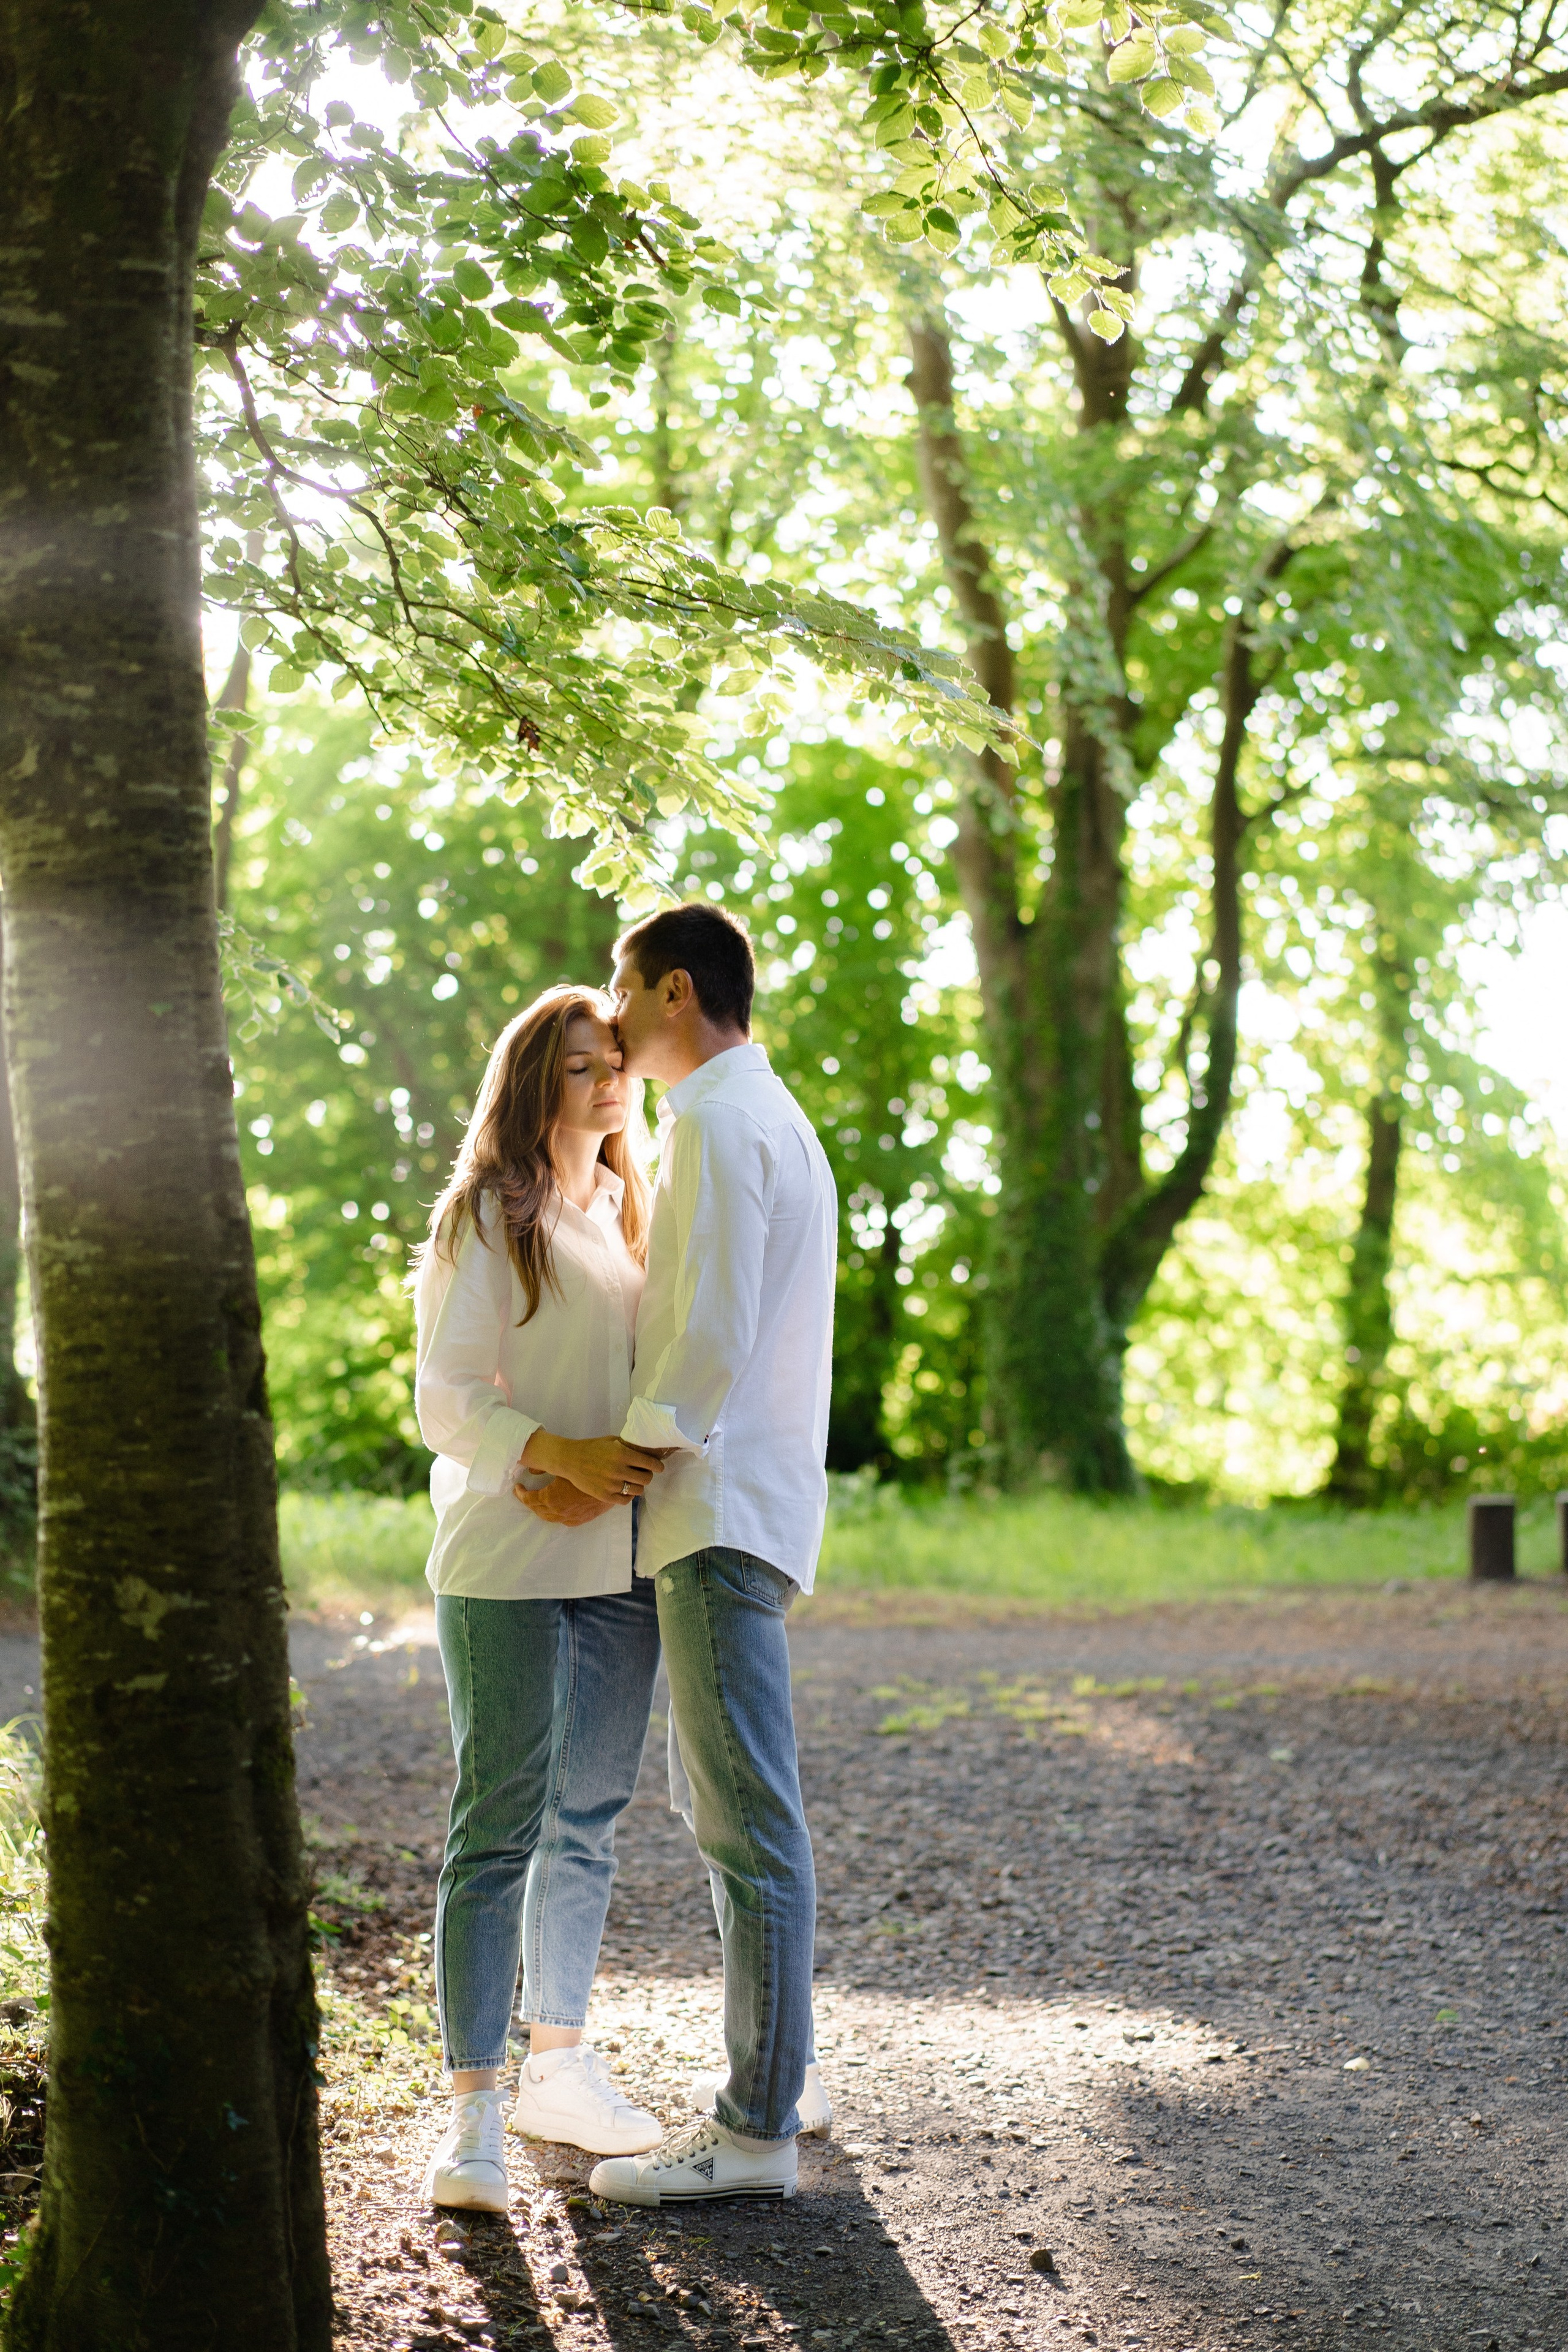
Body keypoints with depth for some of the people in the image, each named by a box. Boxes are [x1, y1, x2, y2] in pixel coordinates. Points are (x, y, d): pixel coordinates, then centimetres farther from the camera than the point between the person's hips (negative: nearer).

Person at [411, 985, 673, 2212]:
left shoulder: (632, 1215, 17)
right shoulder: (486, 1217, -3)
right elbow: (445, 1399, -9)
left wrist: (608, 1475, -6)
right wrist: (563, 1454, -26)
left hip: (621, 1557, 7)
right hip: (508, 1561, -7)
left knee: (590, 1821, 12)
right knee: (499, 1827, -7)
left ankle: (561, 2064, 24)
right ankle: (475, 2110, -4)